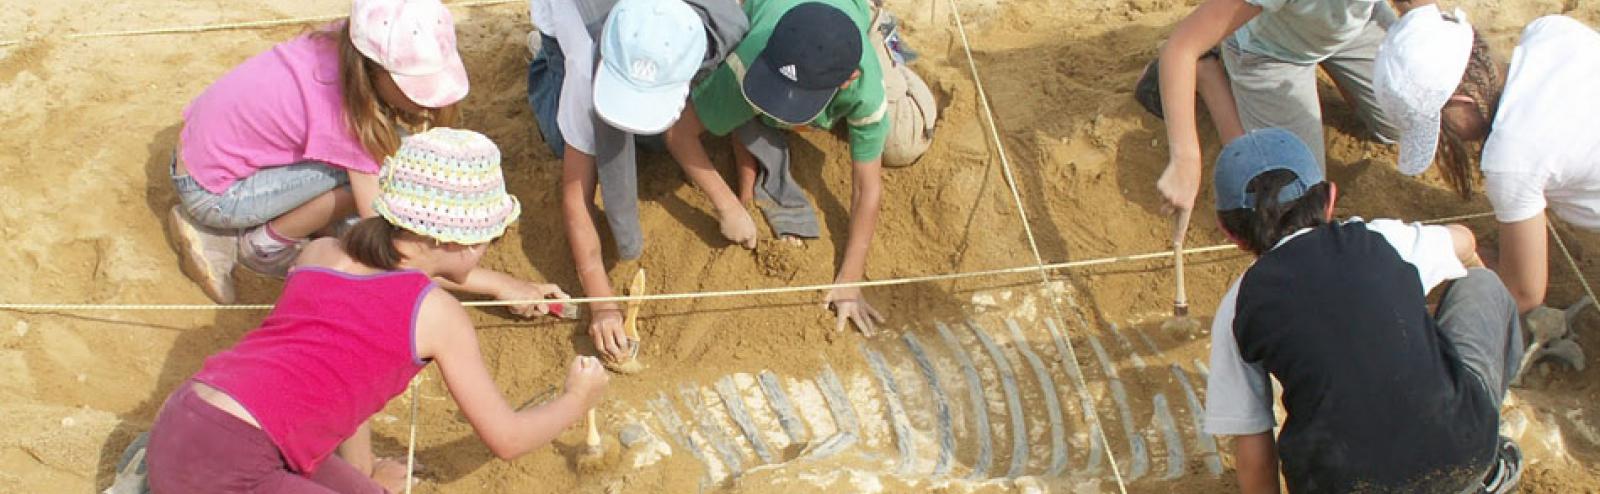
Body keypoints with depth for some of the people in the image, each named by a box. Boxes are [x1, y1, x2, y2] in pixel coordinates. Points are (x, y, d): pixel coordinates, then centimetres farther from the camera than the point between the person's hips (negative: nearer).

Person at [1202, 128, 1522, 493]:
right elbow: (1463, 242, 37)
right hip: (1463, 458, 1)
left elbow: (1252, 446, 7)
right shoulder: (1379, 239, 11)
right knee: (1481, 286, 27)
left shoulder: (1239, 307, 7)